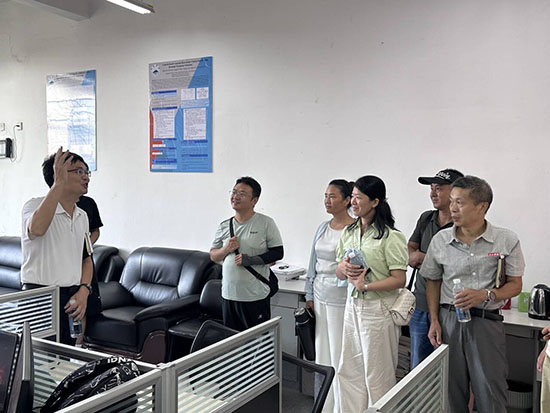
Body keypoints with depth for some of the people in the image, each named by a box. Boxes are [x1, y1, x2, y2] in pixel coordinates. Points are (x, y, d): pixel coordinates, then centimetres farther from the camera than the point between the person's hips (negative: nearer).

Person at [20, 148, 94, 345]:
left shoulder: (82, 216, 13)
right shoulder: (35, 206, -8)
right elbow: (36, 229, -33)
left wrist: (83, 291, 1)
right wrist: (59, 184, -30)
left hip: (71, 299, 6)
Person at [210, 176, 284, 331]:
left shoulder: (266, 223, -5)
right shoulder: (224, 226, 9)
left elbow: (278, 253, -6)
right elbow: (213, 256, 15)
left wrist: (251, 260, -17)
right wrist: (226, 249, -7)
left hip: (256, 296, -4)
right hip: (229, 295, 5)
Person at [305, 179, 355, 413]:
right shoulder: (323, 228, 10)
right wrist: (309, 297, 13)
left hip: (341, 299, -7)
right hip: (320, 297, 7)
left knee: (339, 356, 1)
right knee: (322, 353, 13)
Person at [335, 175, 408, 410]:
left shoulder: (390, 237, -12)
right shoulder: (349, 232, 10)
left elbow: (399, 280, -15)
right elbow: (339, 273, 15)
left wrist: (365, 285, -21)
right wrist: (345, 268, -8)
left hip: (378, 309, -7)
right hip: (353, 305, 7)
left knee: (377, 376, 4)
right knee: (348, 371, 13)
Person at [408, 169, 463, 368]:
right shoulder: (426, 218, 10)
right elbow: (409, 250, 10)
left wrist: (423, 259, -11)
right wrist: (413, 256, -12)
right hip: (420, 306, 6)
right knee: (418, 366, 15)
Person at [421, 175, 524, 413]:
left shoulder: (507, 240, -3)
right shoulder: (440, 240, 3)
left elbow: (515, 285, 2)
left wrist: (485, 295, -16)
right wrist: (434, 321, 3)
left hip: (487, 322, -2)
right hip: (448, 320, 2)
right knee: (451, 392, 9)